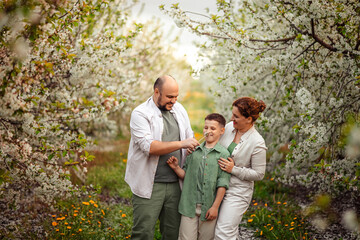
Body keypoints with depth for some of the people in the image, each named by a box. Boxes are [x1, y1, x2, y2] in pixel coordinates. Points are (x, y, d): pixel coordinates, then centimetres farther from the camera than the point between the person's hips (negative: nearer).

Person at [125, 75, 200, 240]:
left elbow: (190, 137, 22)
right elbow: (149, 146, -20)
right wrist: (181, 144, -23)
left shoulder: (179, 110, 12)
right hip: (149, 185, -5)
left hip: (175, 184, 5)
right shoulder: (140, 114, -8)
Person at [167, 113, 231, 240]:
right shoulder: (194, 150, 7)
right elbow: (186, 175, 13)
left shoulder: (223, 154, -3)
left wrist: (215, 207, -8)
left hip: (208, 207, -2)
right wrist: (176, 167, -6)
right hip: (189, 205, 2)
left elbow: (222, 184, -6)